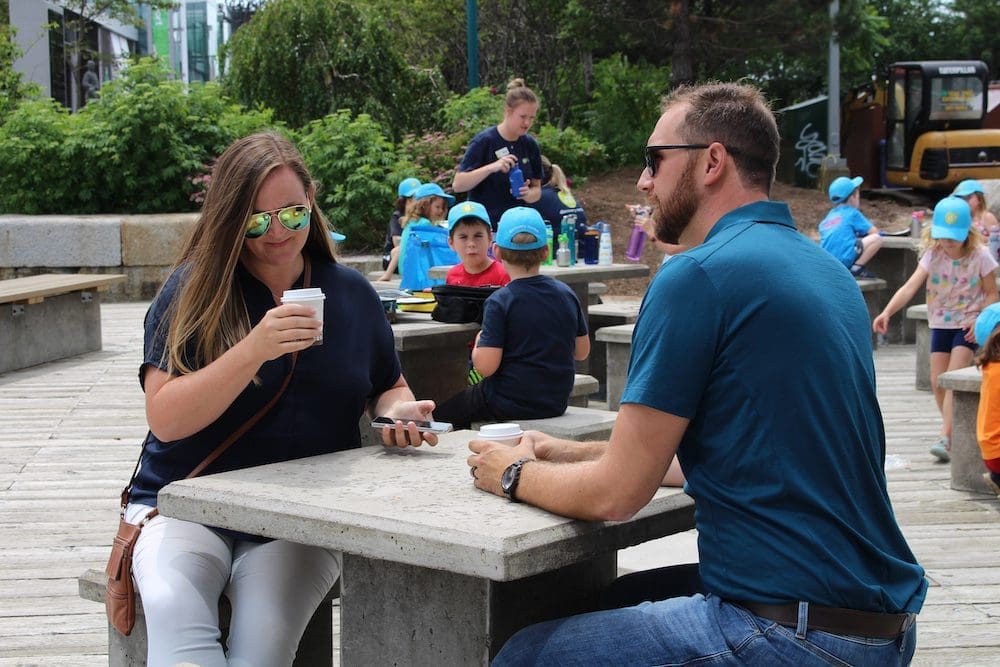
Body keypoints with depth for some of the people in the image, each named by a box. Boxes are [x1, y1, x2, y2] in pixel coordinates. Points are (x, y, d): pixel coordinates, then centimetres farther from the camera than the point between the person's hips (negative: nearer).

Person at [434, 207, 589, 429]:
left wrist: (478, 342, -1)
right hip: (556, 402, 6)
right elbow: (582, 352, 7)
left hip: (509, 405, -6)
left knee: (441, 414, 15)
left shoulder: (500, 302, -18)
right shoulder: (566, 294, -2)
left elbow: (486, 366, -21)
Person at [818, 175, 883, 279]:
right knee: (877, 238, -3)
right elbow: (874, 231, 9)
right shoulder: (852, 213, 6)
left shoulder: (829, 216, 22)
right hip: (844, 260, -7)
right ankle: (857, 268, -6)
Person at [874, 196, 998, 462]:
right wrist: (887, 312, -33)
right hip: (941, 323, 4)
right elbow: (910, 287, -18)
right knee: (937, 382, 2)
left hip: (968, 325, -4)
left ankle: (945, 438, -19)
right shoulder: (932, 255, -8)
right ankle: (957, 434, 20)